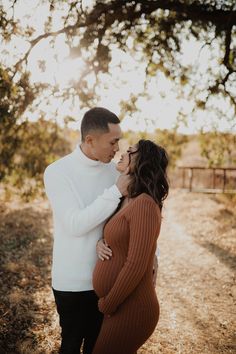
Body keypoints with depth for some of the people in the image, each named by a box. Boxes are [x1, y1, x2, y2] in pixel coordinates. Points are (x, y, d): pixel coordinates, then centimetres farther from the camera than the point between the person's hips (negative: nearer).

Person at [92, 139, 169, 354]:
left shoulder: (145, 205, -21)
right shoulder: (127, 202, 6)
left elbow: (136, 266, -22)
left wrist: (108, 305, -12)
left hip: (131, 309, -7)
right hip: (121, 306, 8)